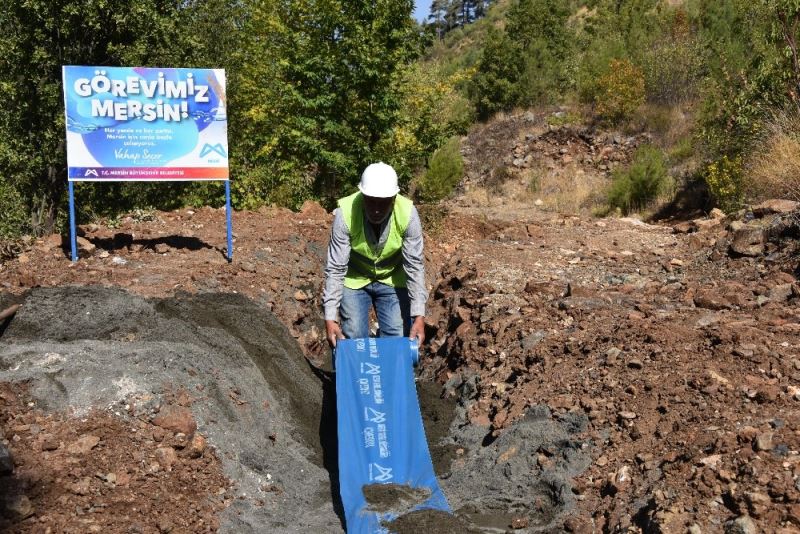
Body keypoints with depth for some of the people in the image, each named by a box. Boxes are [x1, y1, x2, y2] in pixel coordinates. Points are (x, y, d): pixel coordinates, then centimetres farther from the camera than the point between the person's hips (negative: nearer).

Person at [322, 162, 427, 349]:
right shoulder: (345, 213, -30)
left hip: (392, 280, 1)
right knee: (354, 339, -7)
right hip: (354, 280, -1)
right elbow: (335, 269, -25)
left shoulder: (408, 213, -27)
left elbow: (414, 266, -21)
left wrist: (419, 316, -26)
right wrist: (330, 318, -29)